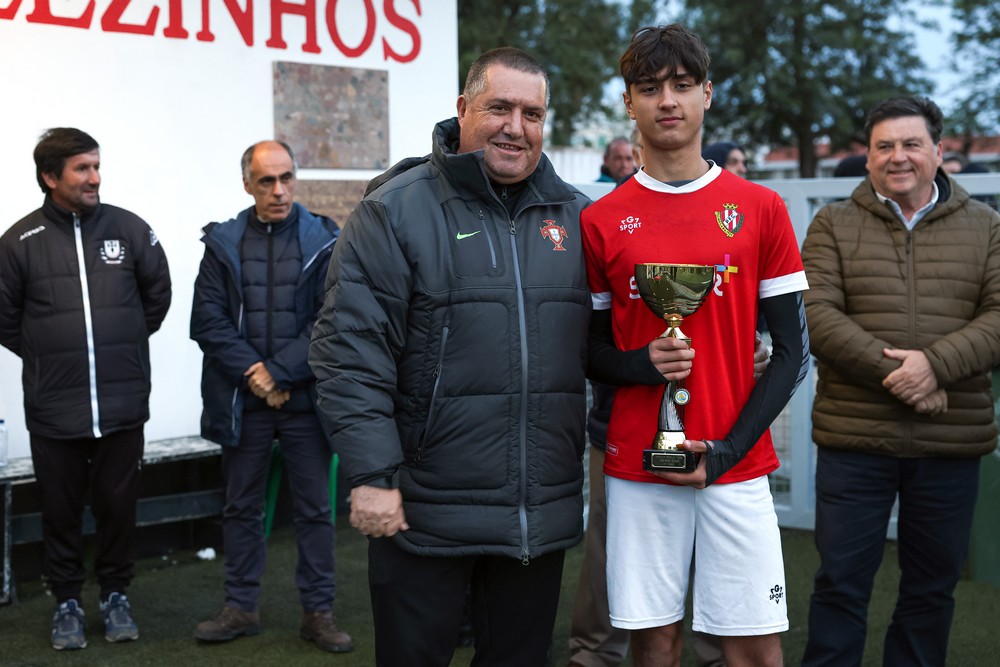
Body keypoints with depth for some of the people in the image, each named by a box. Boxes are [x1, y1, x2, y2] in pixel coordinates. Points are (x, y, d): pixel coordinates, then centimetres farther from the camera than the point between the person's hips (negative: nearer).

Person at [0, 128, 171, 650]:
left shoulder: (129, 229, -2)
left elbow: (157, 294, 12)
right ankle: (67, 601, 27)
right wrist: (50, 357, 6)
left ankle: (115, 594, 29)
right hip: (53, 410, -1)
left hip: (123, 406, 1)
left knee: (118, 505, 10)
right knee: (61, 510, 10)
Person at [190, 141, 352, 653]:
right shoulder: (223, 244, 4)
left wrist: (279, 373, -13)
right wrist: (252, 372, -12)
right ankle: (242, 607, 23)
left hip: (305, 399, -1)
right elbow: (207, 321, -2)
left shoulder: (323, 242, -2)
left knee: (314, 509, 5)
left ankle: (318, 612, 16)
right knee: (241, 508, 11)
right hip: (242, 400, 2)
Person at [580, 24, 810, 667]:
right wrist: (640, 364, -13)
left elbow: (791, 351, 2)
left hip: (736, 463, 0)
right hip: (637, 464, 0)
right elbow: (590, 351, 9)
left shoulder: (760, 209, 2)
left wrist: (727, 450, -8)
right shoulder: (601, 221, 4)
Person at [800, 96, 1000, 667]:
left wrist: (935, 363, -18)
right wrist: (893, 375, -17)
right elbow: (816, 314, -8)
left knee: (934, 586, 12)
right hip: (854, 439, -1)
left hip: (952, 445, 2)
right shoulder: (834, 226, 4)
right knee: (842, 582, 5)